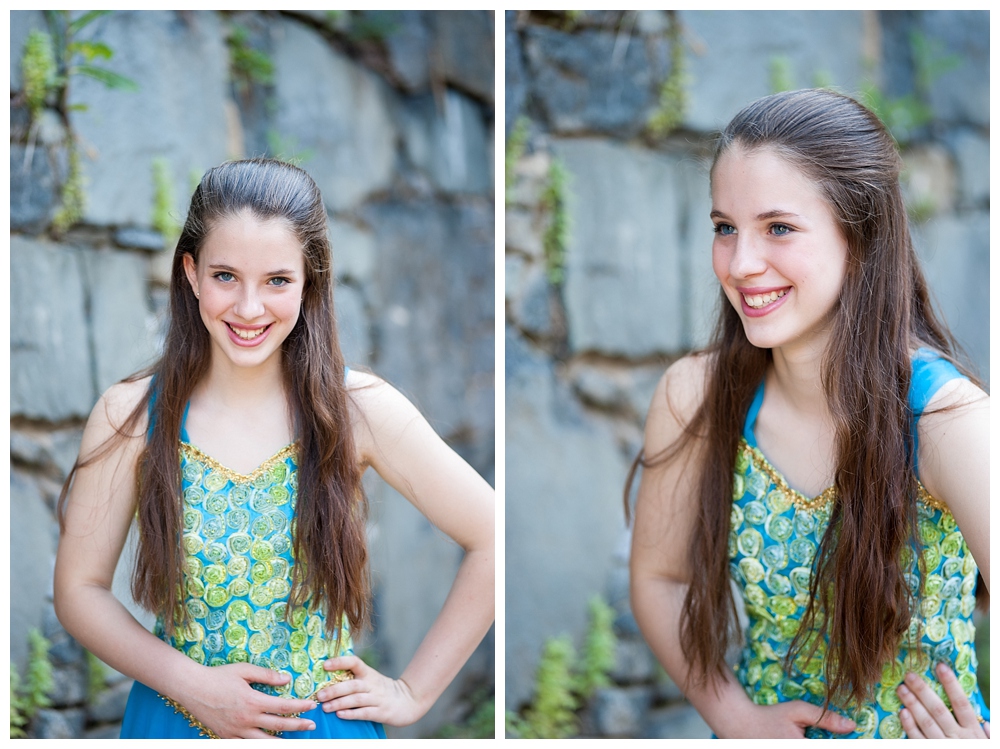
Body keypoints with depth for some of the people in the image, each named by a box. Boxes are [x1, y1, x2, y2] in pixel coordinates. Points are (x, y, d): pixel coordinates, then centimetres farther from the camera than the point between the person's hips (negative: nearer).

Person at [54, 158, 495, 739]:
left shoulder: (359, 409, -11)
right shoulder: (129, 417, -9)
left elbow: (495, 540, -7)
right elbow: (80, 588, -4)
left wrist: (415, 692, -7)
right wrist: (190, 683, -16)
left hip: (327, 723, 0)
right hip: (177, 720, 0)